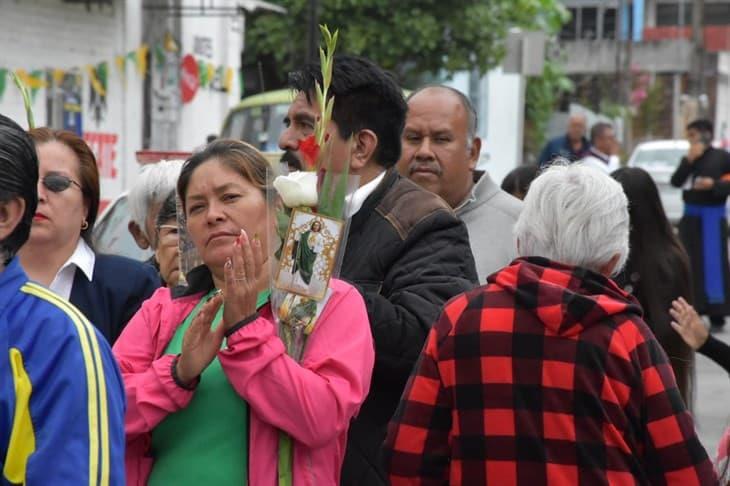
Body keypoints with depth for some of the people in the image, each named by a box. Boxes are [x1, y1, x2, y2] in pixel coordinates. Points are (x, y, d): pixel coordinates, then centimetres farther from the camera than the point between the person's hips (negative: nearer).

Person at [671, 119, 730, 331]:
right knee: (691, 263, 8)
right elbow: (675, 182, 0)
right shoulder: (689, 159, 13)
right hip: (691, 216, 6)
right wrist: (689, 160, -9)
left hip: (713, 216, -6)